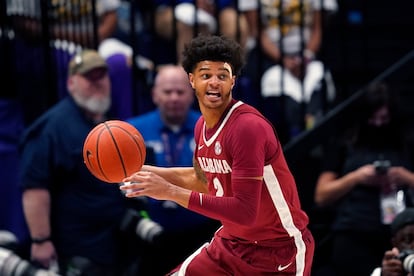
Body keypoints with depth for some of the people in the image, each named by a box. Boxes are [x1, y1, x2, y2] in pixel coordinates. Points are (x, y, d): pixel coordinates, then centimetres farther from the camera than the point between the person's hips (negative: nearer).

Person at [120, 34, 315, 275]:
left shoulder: (249, 127, -25)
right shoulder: (202, 125, 0)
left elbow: (245, 212, -29)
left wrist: (171, 192, -29)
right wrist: (145, 171, 15)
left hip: (280, 250, -7)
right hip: (232, 241, 7)